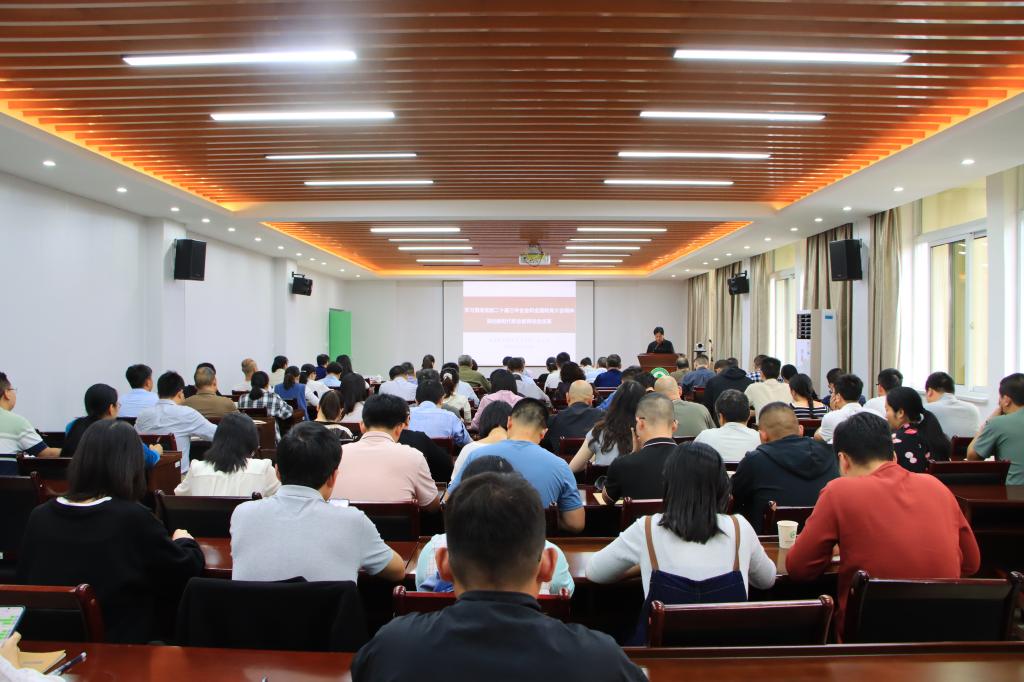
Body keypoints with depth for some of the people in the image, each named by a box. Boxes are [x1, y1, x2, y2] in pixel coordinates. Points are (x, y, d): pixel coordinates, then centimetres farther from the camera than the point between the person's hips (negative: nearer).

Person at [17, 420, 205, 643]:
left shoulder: (40, 517, -6)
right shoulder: (133, 519, -18)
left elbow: (24, 582, 9)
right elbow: (187, 571, -7)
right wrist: (184, 541, 14)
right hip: (121, 643, -5)